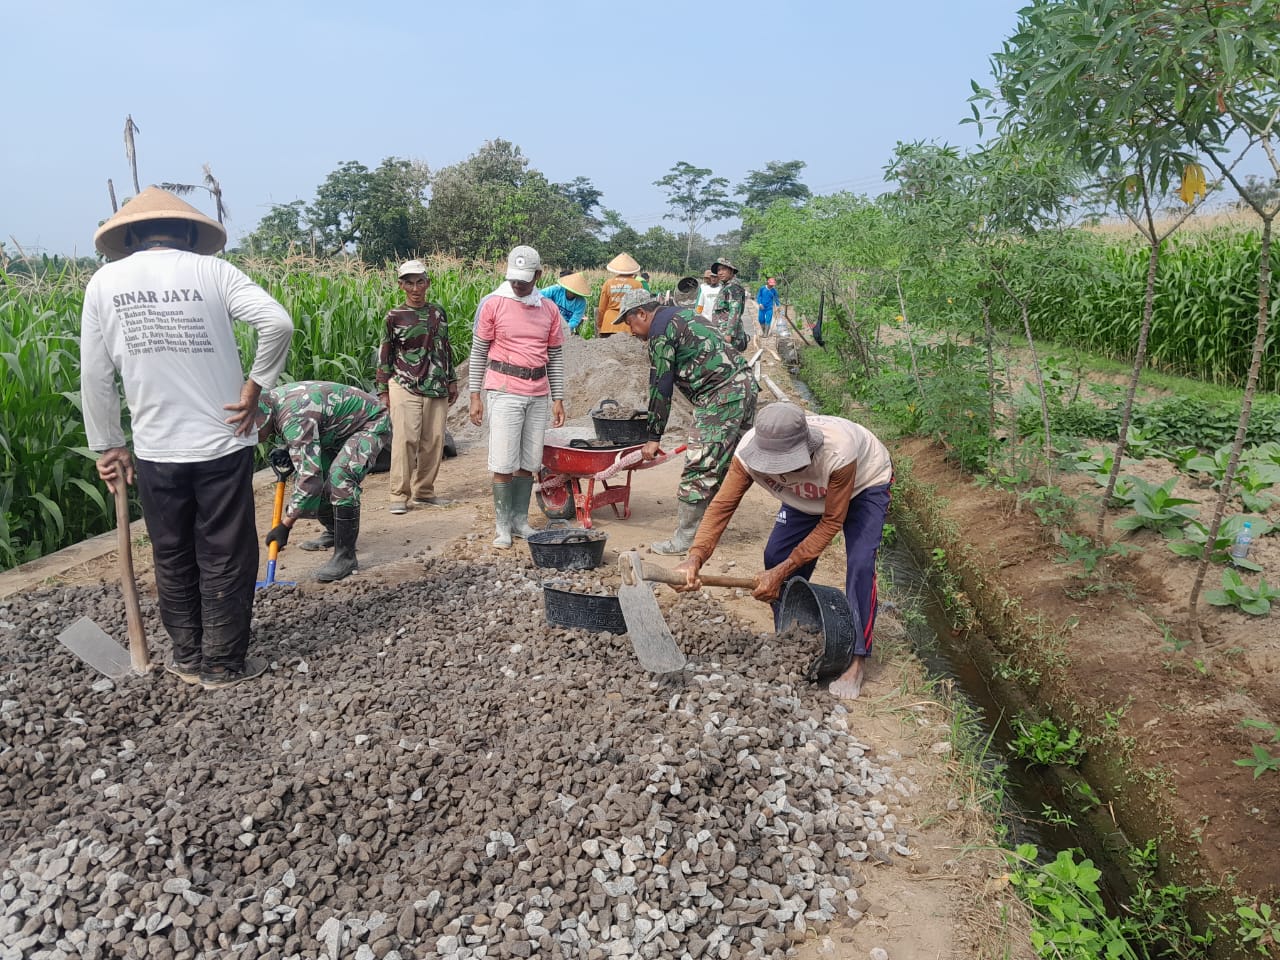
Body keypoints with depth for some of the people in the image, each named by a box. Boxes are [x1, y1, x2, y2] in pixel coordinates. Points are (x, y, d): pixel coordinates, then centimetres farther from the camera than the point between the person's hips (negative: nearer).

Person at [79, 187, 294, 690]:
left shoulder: (104, 281, 4)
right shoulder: (212, 270, -2)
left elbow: (95, 378, 5)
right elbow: (278, 321, -16)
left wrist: (108, 446, 13)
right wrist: (255, 386, -6)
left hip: (155, 451, 2)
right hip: (223, 444, -2)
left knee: (172, 559, 17)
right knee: (225, 559, 9)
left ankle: (188, 658, 28)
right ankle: (223, 665, 17)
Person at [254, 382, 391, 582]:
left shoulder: (293, 418, -35)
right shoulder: (271, 402, -7)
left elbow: (310, 474, -39)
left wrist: (285, 525, -35)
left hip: (371, 422, -10)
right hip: (339, 429, 10)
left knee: (340, 475, -32)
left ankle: (345, 556, -23)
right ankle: (335, 532, 29)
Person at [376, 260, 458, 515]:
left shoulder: (438, 312, 11)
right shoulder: (394, 317, 0)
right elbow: (385, 356, 2)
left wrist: (452, 381, 16)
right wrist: (383, 391, -1)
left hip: (436, 387, 4)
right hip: (405, 387, -4)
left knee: (433, 440, 5)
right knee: (405, 439, -9)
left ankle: (424, 491, 17)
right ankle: (398, 495, -2)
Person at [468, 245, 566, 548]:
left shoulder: (549, 309, 8)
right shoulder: (493, 304, -2)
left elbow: (556, 356, 13)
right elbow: (478, 352, 1)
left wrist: (558, 398, 9)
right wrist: (474, 395, -2)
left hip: (538, 395, 4)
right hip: (504, 392, -3)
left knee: (528, 463, 7)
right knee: (504, 464, -3)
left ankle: (520, 519, 16)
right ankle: (503, 525, 6)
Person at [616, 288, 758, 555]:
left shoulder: (660, 333, -5)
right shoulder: (683, 315, 24)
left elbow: (661, 388, -7)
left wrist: (654, 438, -2)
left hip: (721, 397, -10)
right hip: (746, 384, 10)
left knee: (699, 467, -5)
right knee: (723, 466, 14)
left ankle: (684, 539, 1)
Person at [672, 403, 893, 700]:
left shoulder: (838, 453, -45)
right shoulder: (749, 451, -35)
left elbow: (831, 522, -32)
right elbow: (722, 505, -32)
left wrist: (781, 573, -34)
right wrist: (695, 557, -50)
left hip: (865, 483, -4)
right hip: (809, 492, 4)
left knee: (860, 564, -20)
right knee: (776, 556, -7)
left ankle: (855, 659, -6)